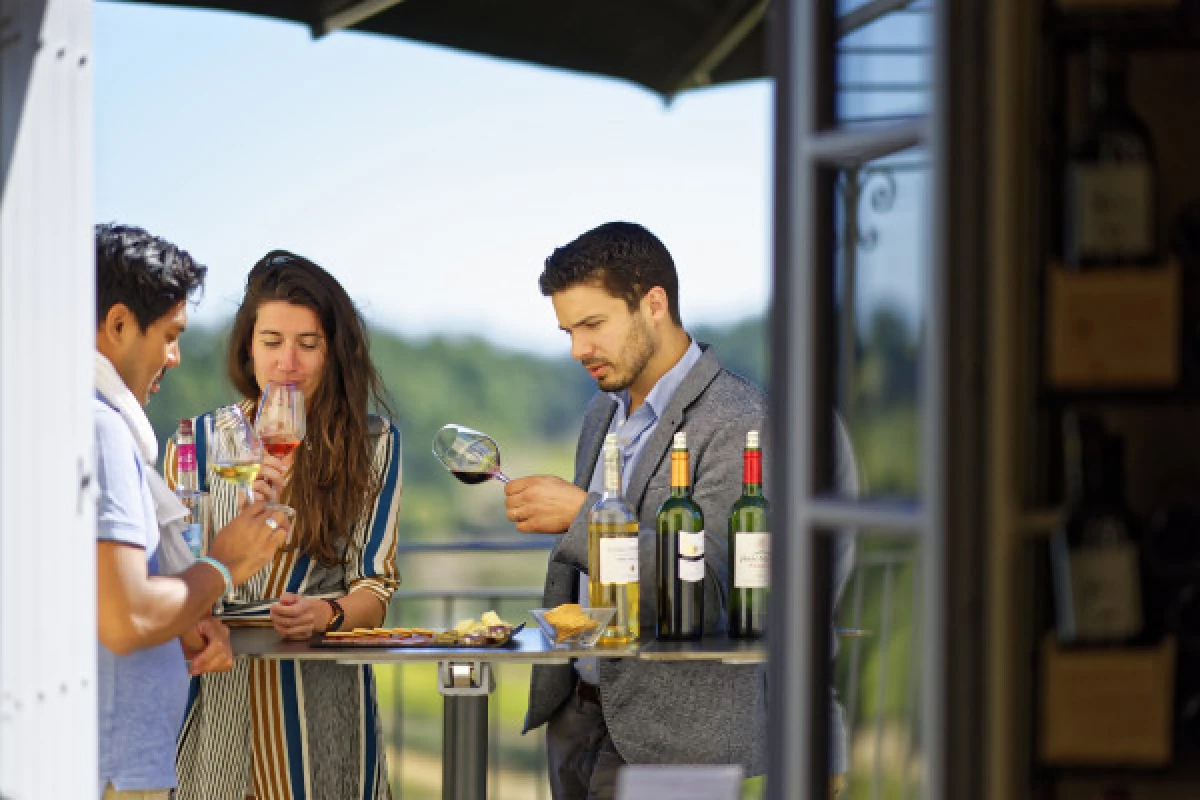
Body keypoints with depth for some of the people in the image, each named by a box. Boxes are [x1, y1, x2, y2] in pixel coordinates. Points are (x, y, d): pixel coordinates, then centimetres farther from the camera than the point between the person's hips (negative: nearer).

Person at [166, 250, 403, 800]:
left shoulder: (373, 446, 4)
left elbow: (376, 587, 1)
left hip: (323, 696, -1)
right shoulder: (201, 441, 7)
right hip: (217, 694, 1)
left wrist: (328, 614, -21)